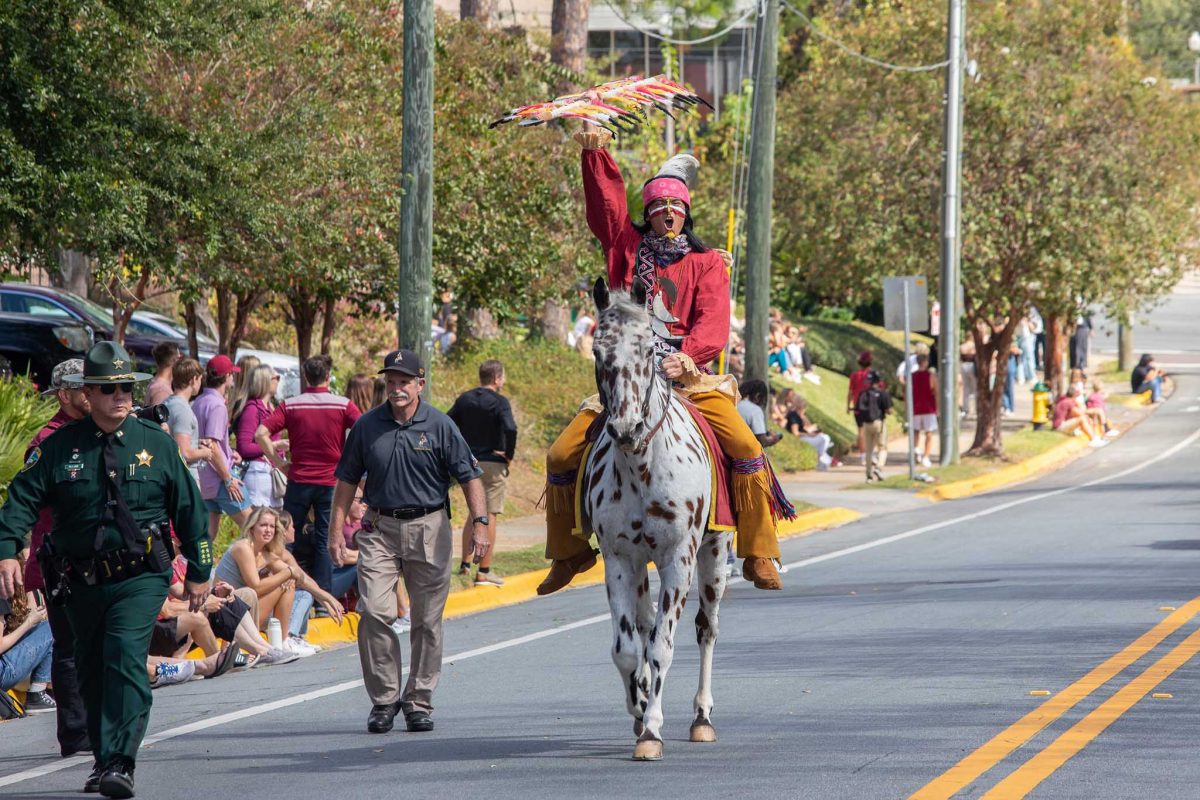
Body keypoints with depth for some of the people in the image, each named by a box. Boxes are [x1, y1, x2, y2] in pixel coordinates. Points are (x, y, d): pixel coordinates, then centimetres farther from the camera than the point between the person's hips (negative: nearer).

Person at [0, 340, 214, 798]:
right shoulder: (59, 447, 2)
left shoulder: (157, 443, 3)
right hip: (81, 582, 3)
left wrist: (199, 571, 12)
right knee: (91, 670, 12)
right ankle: (102, 757, 29)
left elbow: (189, 508, 11)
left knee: (126, 657, -20)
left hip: (141, 576, -3)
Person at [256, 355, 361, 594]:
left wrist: (279, 463, -1)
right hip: (330, 482, -1)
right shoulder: (343, 405, -4)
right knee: (325, 542, 5)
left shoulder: (290, 405, 0)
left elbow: (261, 434, -9)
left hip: (298, 481, 1)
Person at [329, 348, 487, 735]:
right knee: (374, 613, -12)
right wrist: (337, 529, 5)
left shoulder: (440, 426, -1)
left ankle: (419, 701, 14)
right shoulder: (367, 426, 5)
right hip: (380, 529, 1)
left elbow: (469, 476, 0)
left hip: (429, 529, -1)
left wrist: (480, 522, -10)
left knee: (427, 621, 3)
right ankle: (384, 699, -2)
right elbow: (347, 480, 11)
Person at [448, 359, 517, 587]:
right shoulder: (499, 402, -12)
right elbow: (510, 429, -26)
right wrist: (509, 455, -11)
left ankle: (465, 563, 18)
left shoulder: (464, 399, 6)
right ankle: (484, 572, -1)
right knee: (490, 516, -1)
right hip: (494, 464, -6)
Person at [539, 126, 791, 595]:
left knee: (746, 447, -23)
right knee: (561, 455, -7)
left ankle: (759, 555, -14)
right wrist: (595, 152, -14)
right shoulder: (628, 249, 12)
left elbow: (713, 322, -9)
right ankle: (570, 552, 14)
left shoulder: (706, 263, 5)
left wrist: (687, 355, -28)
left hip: (688, 376, -2)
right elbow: (605, 199, 2)